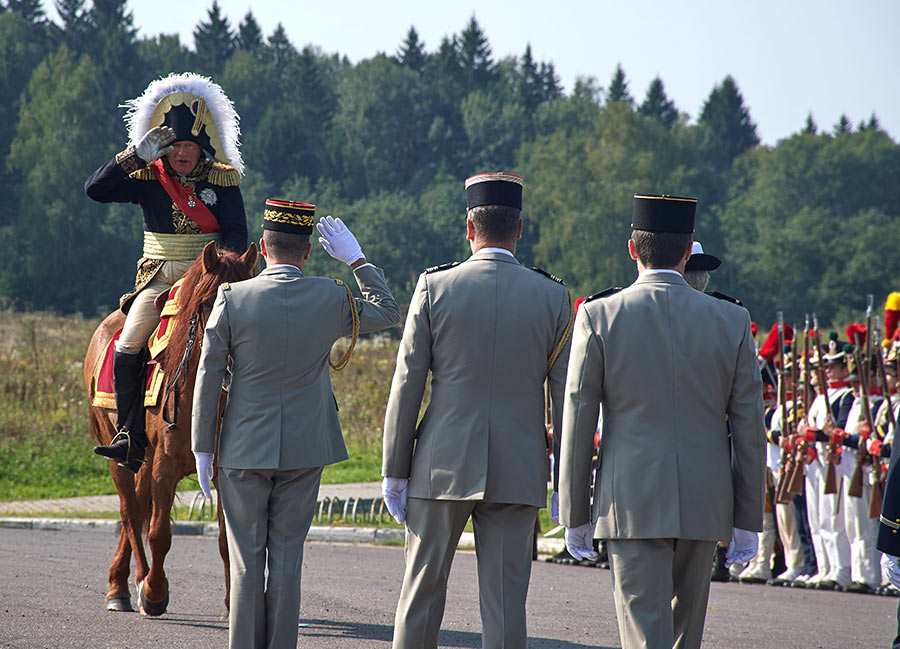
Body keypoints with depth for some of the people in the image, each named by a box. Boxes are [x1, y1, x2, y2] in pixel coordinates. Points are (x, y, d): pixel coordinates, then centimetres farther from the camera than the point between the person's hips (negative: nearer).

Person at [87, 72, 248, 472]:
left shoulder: (222, 179, 3)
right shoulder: (147, 178, 4)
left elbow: (236, 232, -2)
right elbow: (95, 189, -8)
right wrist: (137, 154, -16)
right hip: (158, 280, 1)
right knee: (128, 345, -20)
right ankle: (127, 435, -13)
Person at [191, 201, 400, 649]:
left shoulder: (231, 299, -10)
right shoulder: (332, 299, -6)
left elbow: (208, 377, -6)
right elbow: (388, 313, 13)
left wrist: (202, 447, 1)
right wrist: (357, 260, 16)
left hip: (244, 448, -1)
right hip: (305, 447, 1)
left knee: (246, 557, 6)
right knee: (287, 553, 8)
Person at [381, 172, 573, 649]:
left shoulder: (434, 287, -3)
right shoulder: (552, 297, 0)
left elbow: (407, 385, -2)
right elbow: (566, 395, 1)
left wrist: (394, 471, 3)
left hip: (442, 466, 0)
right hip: (519, 472, 1)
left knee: (423, 590, 9)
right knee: (504, 598, 2)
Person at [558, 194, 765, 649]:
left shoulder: (598, 317, -4)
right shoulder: (732, 321, 1)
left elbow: (577, 422, -3)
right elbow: (749, 428, 2)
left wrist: (575, 514, 5)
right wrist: (747, 519, 9)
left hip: (632, 504, -3)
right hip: (705, 505, 3)